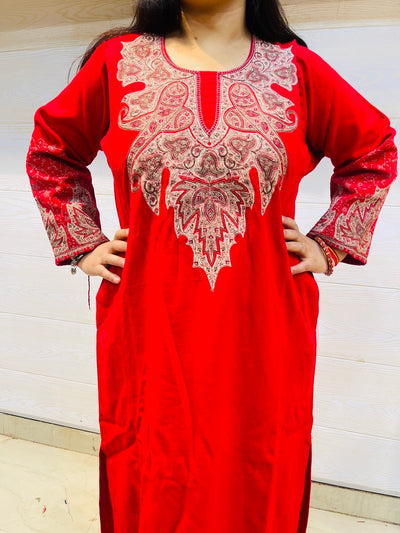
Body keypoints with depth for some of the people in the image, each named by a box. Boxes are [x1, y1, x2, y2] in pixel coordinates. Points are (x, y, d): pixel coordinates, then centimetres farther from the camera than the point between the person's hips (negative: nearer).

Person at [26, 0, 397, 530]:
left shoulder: (296, 69, 5)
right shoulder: (117, 60, 6)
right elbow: (50, 149, 17)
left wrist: (329, 245, 8)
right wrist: (82, 243, 8)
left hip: (263, 337, 1)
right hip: (150, 337, 0)